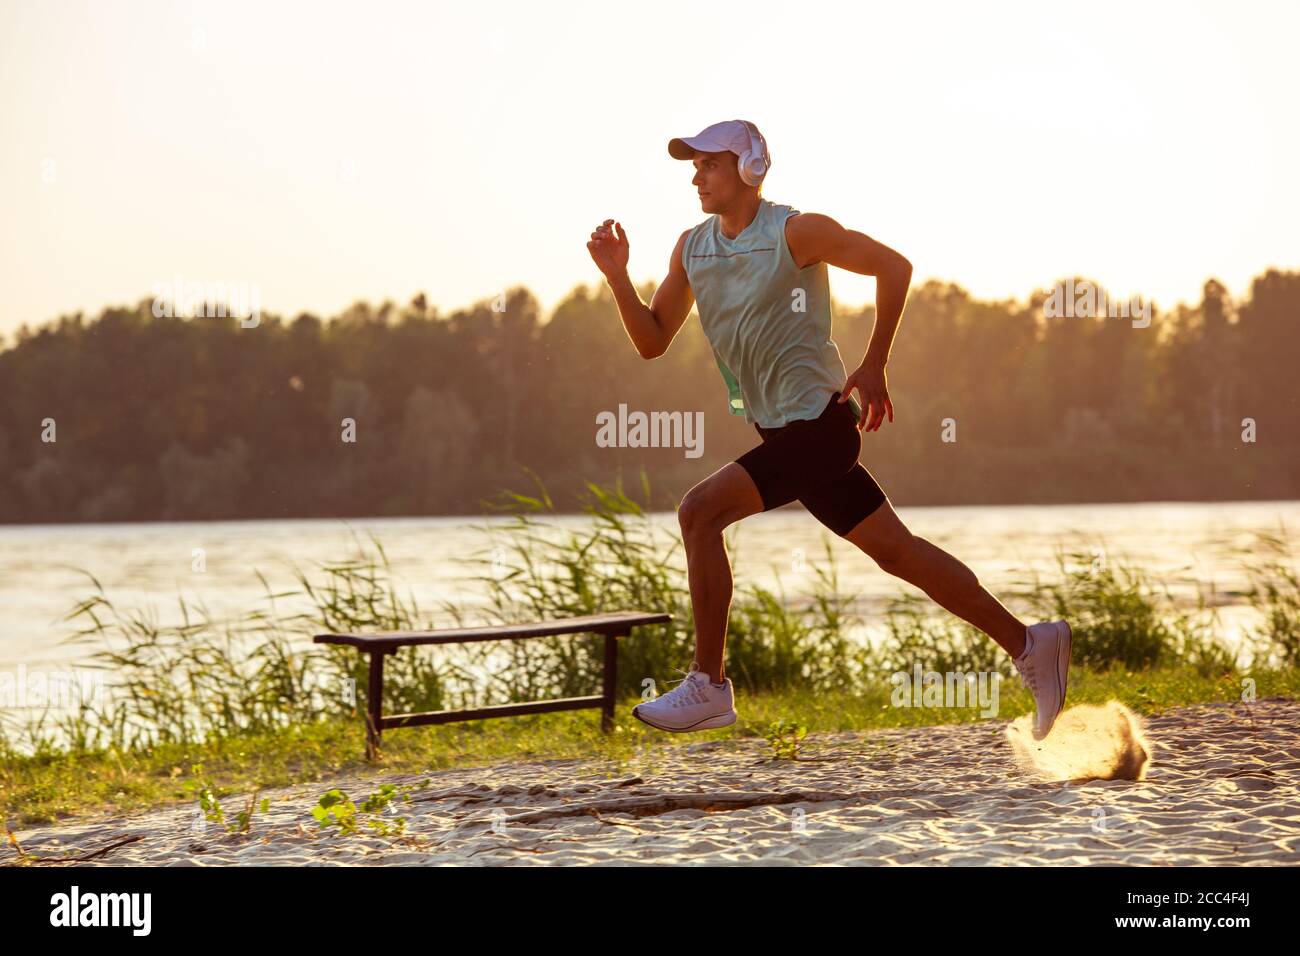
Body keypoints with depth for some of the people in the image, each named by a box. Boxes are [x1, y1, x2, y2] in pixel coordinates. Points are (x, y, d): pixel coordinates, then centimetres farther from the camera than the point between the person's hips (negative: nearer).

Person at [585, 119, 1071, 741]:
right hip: (781, 432, 8)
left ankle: (708, 686, -11)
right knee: (895, 551, 11)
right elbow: (651, 342, 10)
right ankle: (1029, 644, 22)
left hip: (819, 424, -8)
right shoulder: (691, 248, 9)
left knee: (699, 512, -19)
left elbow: (893, 266, -6)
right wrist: (616, 275, -5)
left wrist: (873, 367, -8)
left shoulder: (795, 232, -11)